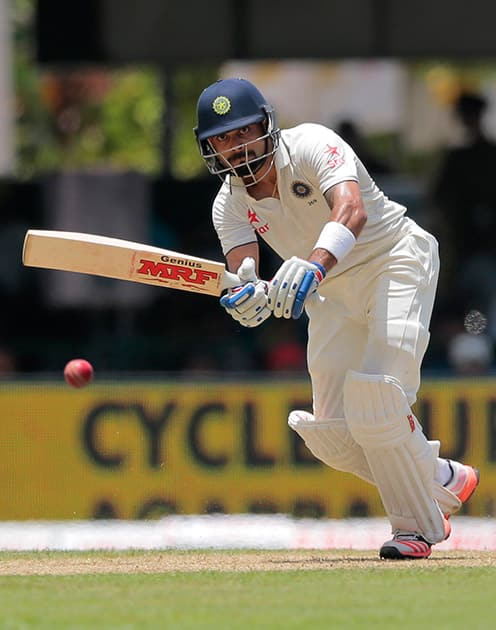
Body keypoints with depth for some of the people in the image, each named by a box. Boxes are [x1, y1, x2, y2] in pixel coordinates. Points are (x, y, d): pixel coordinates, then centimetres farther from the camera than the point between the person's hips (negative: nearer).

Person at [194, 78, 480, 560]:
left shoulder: (311, 146, -25)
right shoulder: (230, 205, -7)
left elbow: (352, 210, -43)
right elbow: (243, 272, -20)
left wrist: (315, 265, -62)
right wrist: (247, 298, -46)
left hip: (394, 262, -7)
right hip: (332, 293, 7)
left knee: (376, 399, -24)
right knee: (334, 434, 1)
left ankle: (417, 525, -9)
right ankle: (443, 480, 22)